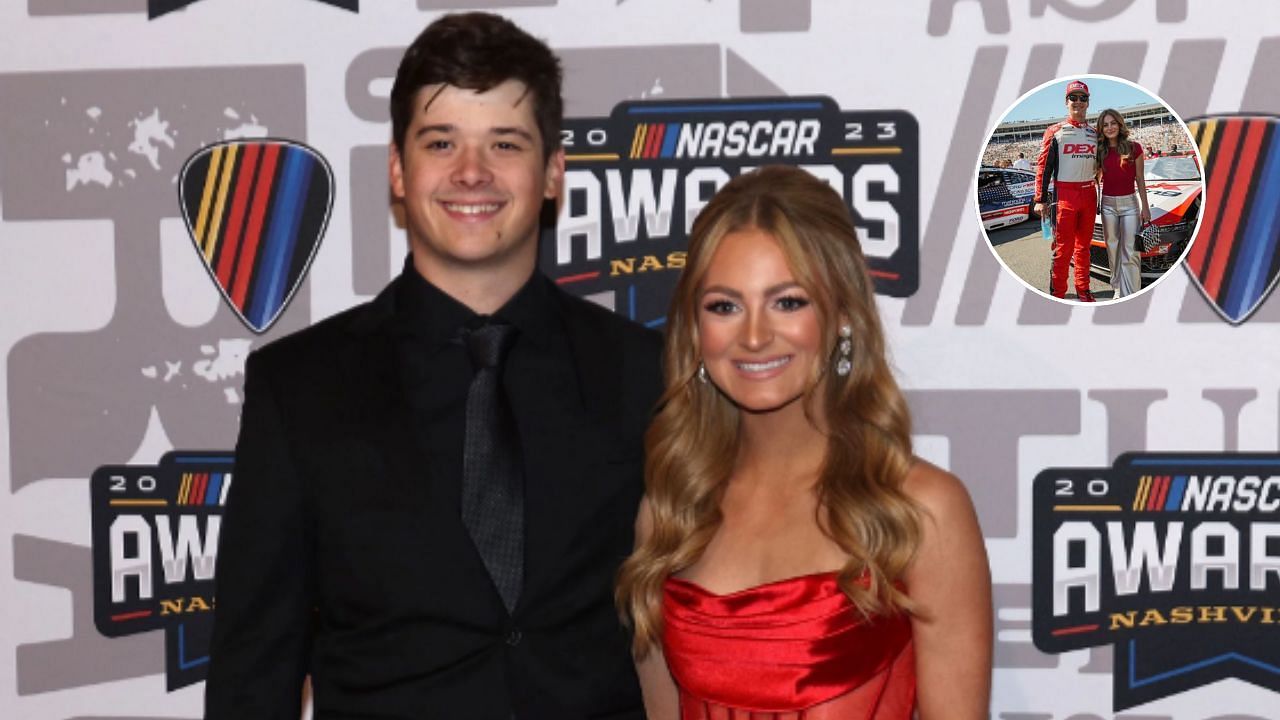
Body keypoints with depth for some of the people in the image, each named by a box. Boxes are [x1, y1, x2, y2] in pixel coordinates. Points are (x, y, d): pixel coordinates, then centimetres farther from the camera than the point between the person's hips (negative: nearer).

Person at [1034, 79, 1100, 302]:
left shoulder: (1094, 134, 15)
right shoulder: (1055, 132, 0)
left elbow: (1101, 166, 20)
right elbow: (1043, 166, -3)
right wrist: (1041, 200, -9)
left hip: (1089, 194, 5)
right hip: (1064, 194, -5)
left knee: (1084, 245, 10)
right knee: (1064, 246, -7)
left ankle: (1083, 290, 18)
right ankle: (1057, 293, -2)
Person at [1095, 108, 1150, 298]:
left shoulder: (1134, 148, -4)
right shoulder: (1100, 151, 3)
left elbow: (1139, 180, -1)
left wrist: (1145, 207, -1)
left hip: (1130, 202, -3)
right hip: (1108, 203, 3)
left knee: (1130, 251, -7)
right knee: (1113, 248, 9)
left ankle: (1132, 295, -8)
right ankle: (1118, 288, 20)